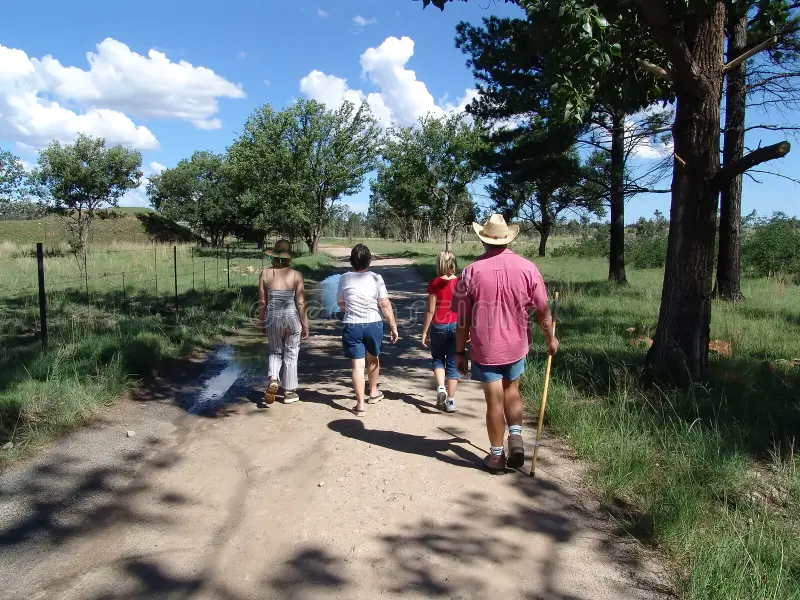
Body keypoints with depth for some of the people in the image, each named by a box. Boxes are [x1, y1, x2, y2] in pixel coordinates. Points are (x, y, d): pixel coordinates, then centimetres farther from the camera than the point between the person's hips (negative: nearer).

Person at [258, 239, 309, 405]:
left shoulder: (265, 274, -3)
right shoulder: (296, 275, -7)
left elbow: (262, 302, 1)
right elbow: (301, 303, -7)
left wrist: (262, 322, 13)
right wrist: (305, 325, 1)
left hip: (273, 318, 1)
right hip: (292, 317, -1)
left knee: (275, 352, 21)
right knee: (290, 355, 12)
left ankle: (273, 381, -3)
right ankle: (290, 392, 20)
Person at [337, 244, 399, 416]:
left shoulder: (345, 279, -4)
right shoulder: (376, 278, -9)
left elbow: (340, 303, 9)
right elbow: (386, 305, -10)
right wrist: (393, 327, -3)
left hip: (352, 326, 0)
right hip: (374, 324, 1)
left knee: (358, 364, 2)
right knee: (373, 358, 23)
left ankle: (360, 404, -1)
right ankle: (373, 392, 40)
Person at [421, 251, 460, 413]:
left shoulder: (435, 284, -8)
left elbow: (430, 310, -8)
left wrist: (424, 332, -1)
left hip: (438, 326, -2)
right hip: (456, 326, 2)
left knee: (438, 359, 19)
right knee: (452, 363, 9)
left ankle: (441, 388, -3)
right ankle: (450, 401, 12)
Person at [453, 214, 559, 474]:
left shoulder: (472, 271, -13)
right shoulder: (527, 268, -8)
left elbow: (463, 319, -9)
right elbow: (542, 310, -1)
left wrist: (459, 351, 2)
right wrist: (550, 338, 15)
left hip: (484, 348, -2)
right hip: (516, 345, 2)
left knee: (494, 401, 9)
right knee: (511, 390, 25)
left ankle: (497, 455, 20)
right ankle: (516, 437, 12)